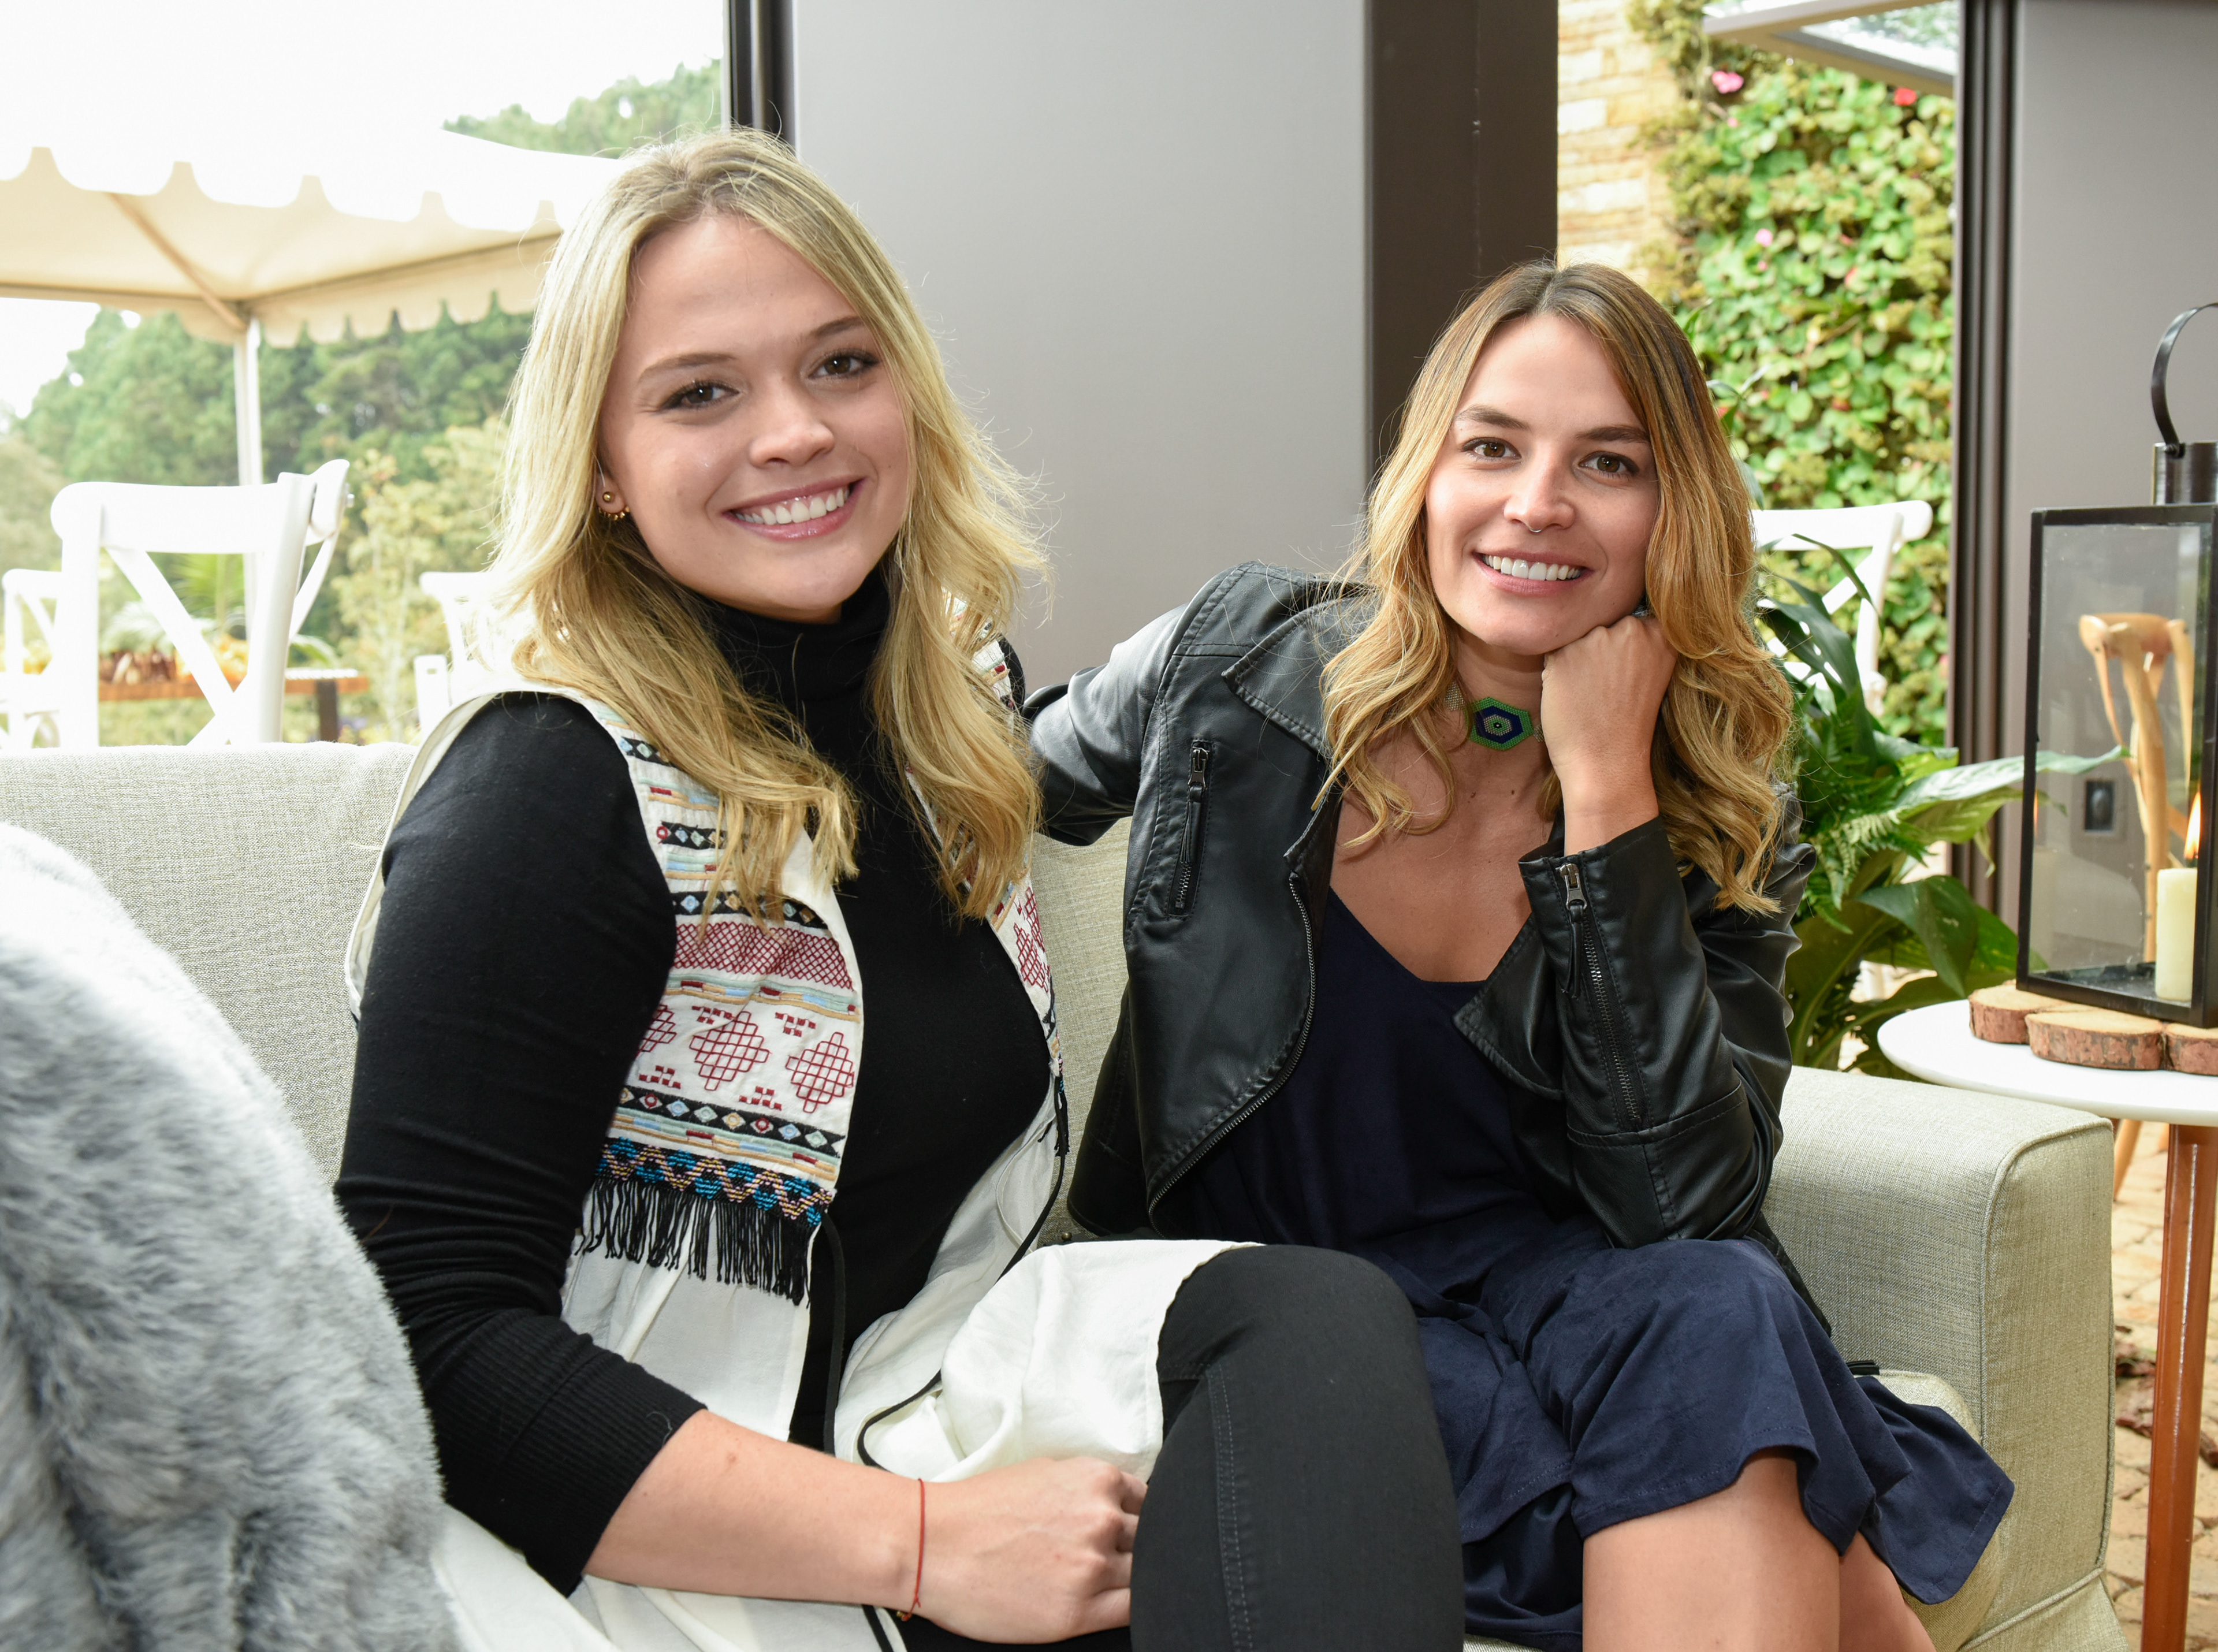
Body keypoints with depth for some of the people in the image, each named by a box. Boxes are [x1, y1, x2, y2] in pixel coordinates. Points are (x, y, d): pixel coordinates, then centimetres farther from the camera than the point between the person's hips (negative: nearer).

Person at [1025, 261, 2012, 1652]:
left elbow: (1686, 1207, -17)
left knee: (1720, 1318, -32)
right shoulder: (1240, 667, -7)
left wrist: (1607, 793, -22)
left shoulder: (1726, 830, -5)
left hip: (1527, 1276, 3)